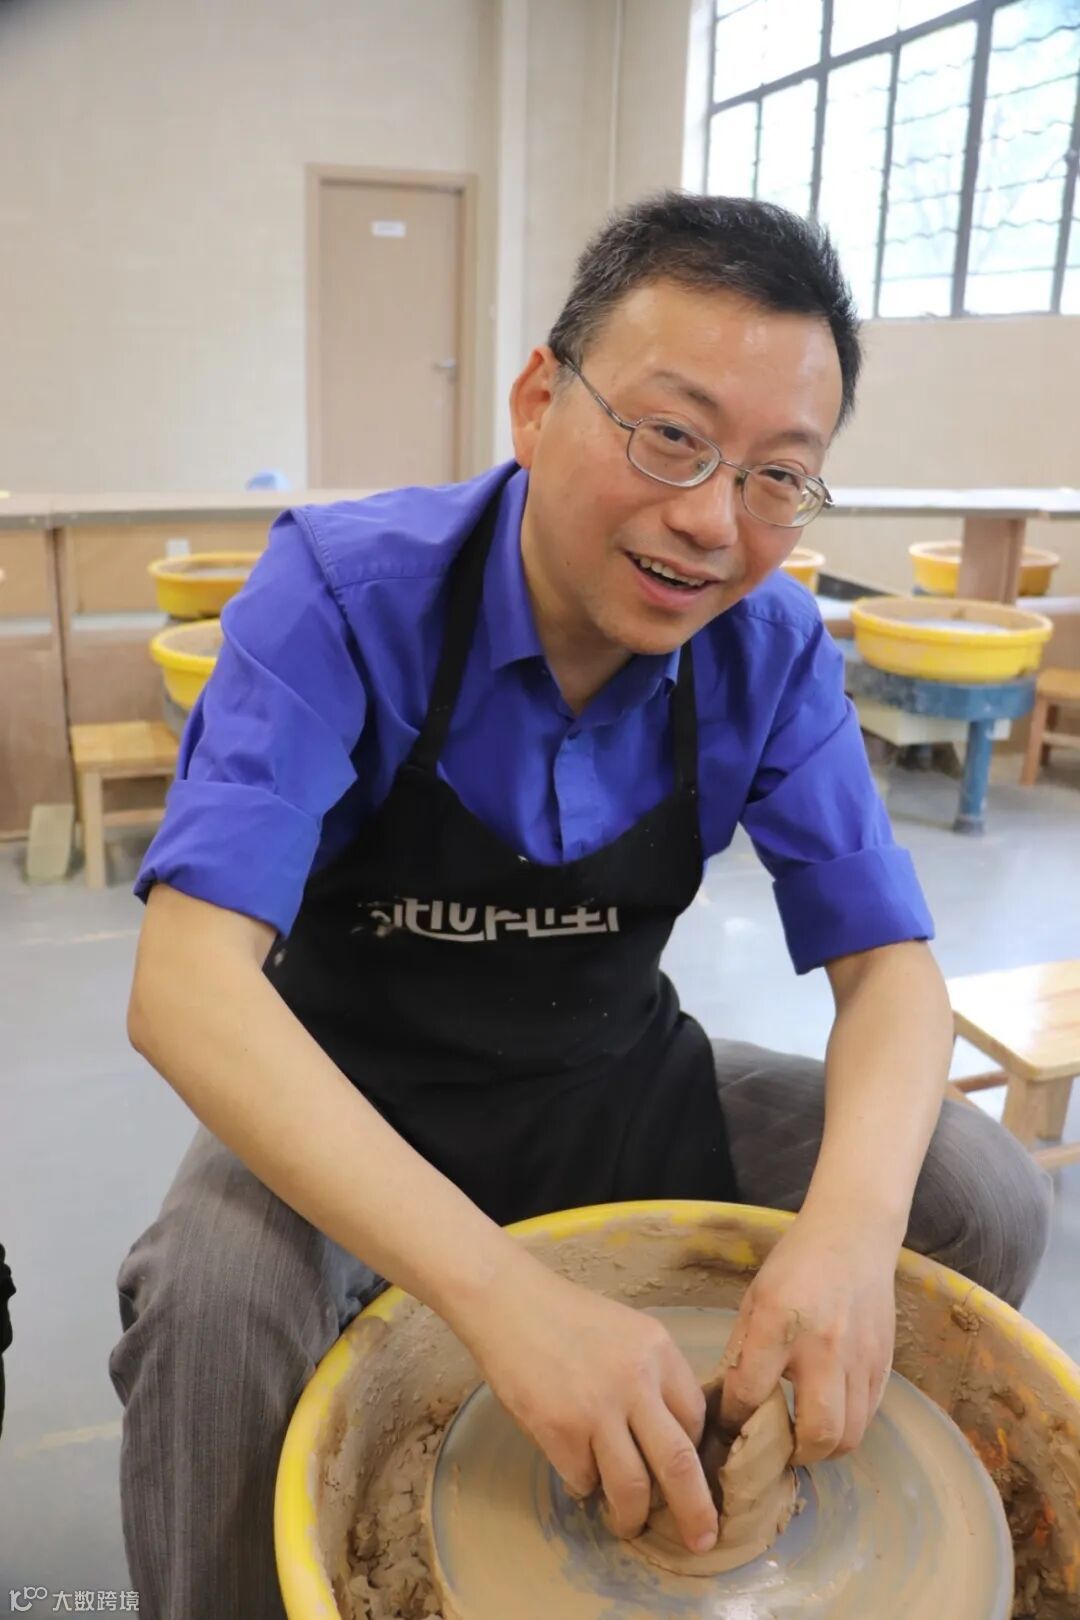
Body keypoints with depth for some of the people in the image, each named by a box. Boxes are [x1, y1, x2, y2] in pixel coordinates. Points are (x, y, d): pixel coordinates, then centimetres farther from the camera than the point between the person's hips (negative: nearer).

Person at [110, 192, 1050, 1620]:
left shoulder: (774, 646, -12)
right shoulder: (346, 591, -24)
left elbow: (888, 963, -10)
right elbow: (187, 982, -33)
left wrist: (852, 1222, -32)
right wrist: (504, 1293, -44)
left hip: (616, 1080, 4)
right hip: (355, 1101, -2)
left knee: (984, 1199, -8)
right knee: (211, 1304, -33)